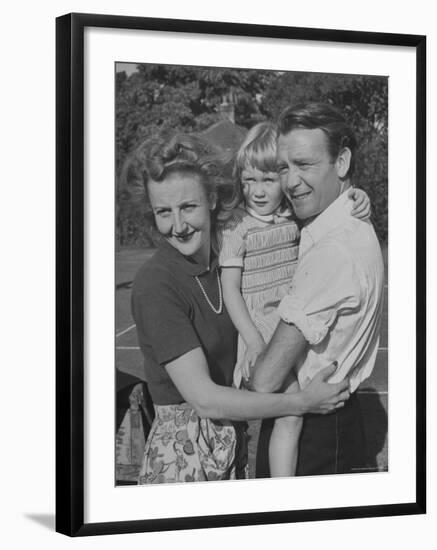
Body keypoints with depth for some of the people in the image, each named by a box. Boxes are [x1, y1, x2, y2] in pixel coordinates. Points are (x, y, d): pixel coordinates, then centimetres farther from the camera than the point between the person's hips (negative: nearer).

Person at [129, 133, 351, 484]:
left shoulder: (222, 261, 4)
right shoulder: (156, 284, -18)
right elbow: (204, 398, -21)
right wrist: (303, 402, -17)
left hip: (231, 448, 6)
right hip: (182, 454, -6)